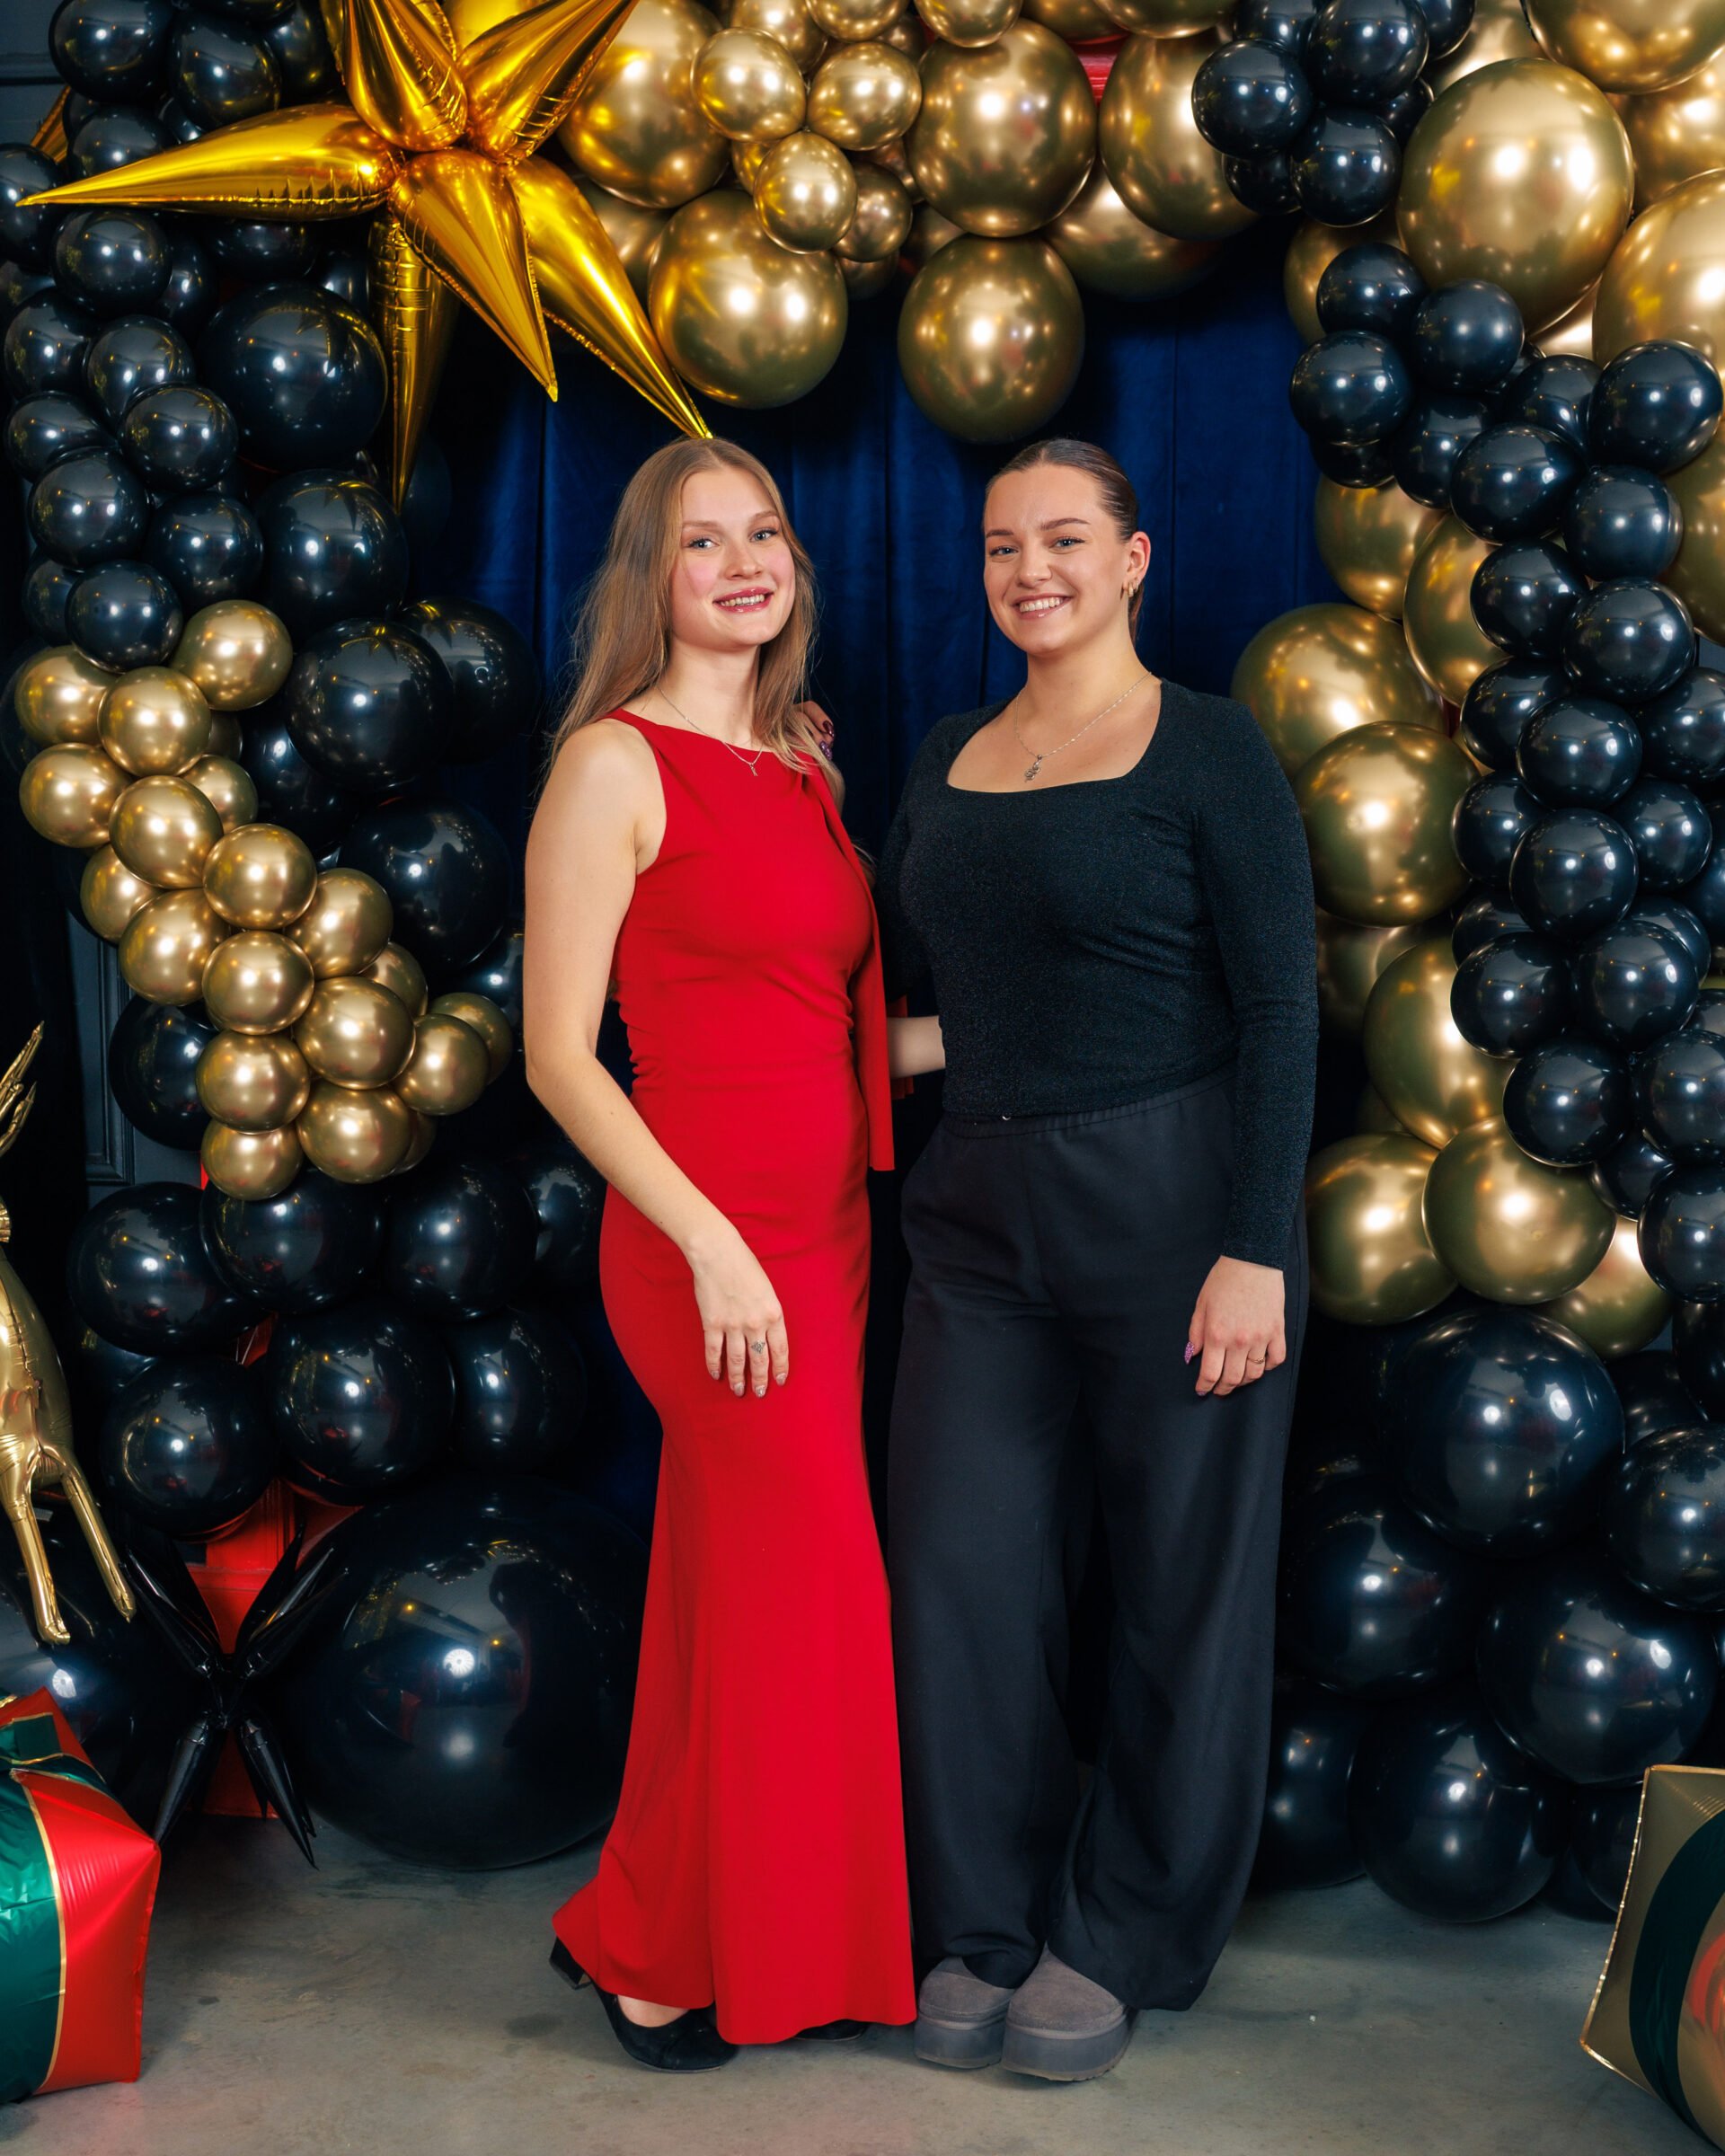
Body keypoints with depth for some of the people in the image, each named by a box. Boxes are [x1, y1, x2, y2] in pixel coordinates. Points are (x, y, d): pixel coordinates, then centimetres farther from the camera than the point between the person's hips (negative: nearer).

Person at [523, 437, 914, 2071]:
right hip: (704, 1235, -7)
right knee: (812, 1590, -2)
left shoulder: (804, 771, 14)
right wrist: (714, 1245, -17)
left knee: (742, 1594, 13)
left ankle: (651, 1934, 30)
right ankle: (668, 1953, 18)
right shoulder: (617, 765, -8)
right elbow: (557, 1049, -12)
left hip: (828, 1225, 7)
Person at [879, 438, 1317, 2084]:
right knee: (959, 1567, 6)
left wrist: (1254, 1251, -16)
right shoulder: (950, 757, 11)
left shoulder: (1207, 749, -6)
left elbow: (1279, 1006, -10)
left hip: (1168, 1201, -5)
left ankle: (1122, 1941, 24)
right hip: (983, 1209, 5)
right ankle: (982, 1925, 24)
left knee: (1182, 1580, 6)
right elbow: (890, 959, 18)